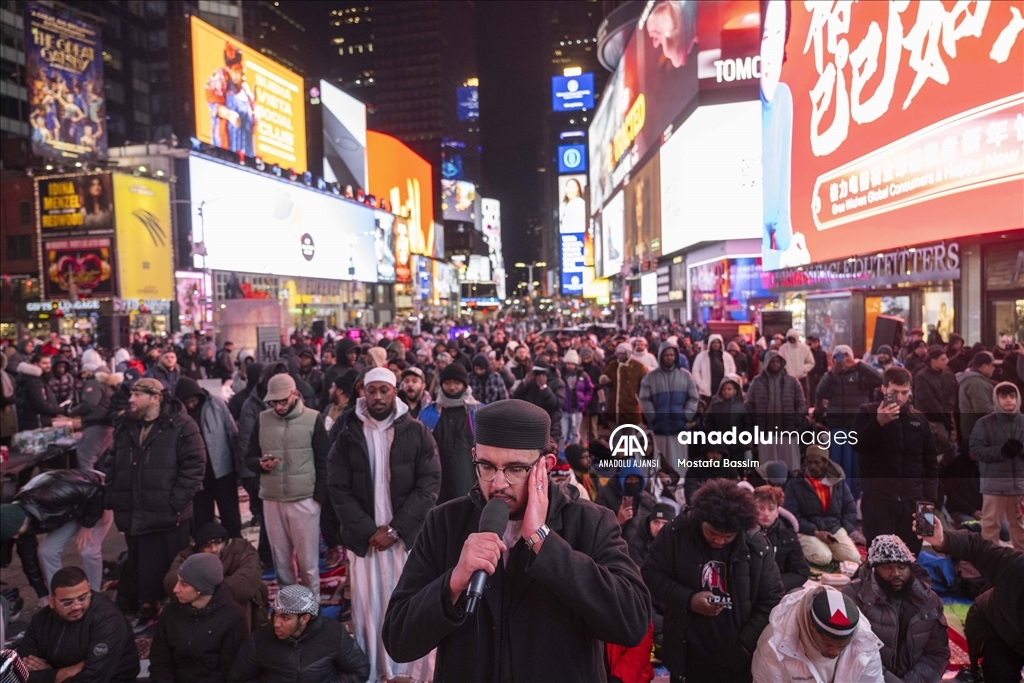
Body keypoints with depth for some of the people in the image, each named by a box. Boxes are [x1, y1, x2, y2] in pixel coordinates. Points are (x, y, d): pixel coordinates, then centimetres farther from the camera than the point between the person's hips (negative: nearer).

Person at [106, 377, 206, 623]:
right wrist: (112, 499, 7)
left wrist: (176, 502, -18)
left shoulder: (181, 426, -9)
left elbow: (194, 466, -14)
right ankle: (148, 608, 35)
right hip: (134, 515, 6)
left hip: (168, 516, -6)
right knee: (141, 570, 18)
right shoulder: (124, 429, 12)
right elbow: (113, 467, 19)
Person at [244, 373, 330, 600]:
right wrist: (260, 464, -13)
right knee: (280, 560, 13)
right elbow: (249, 457, 10)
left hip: (305, 500, -3)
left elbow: (323, 462, -2)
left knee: (307, 560, 5)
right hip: (271, 500, 3)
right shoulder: (262, 419, 4)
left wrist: (319, 497, -6)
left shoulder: (313, 419, -5)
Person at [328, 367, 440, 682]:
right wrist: (370, 531, -11)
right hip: (366, 538, 1)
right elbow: (339, 491, -1)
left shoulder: (417, 432, -2)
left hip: (408, 535, -1)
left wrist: (394, 529, -13)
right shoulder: (348, 436, 3)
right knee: (368, 609, 5)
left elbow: (429, 485, -7)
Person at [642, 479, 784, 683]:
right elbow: (651, 574, -3)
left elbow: (772, 599, -1)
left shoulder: (756, 545, -9)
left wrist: (747, 642, -8)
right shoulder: (676, 533, -11)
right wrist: (687, 600, -18)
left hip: (738, 656, 0)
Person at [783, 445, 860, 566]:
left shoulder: (838, 482, 8)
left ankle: (829, 548, 10)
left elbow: (851, 509, 11)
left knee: (854, 558, -19)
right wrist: (815, 532, -17)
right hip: (808, 532, -4)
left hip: (835, 529, 4)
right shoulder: (794, 484, -2)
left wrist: (844, 531, -5)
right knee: (823, 558, -30)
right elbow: (792, 515, -7)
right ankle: (806, 550, 4)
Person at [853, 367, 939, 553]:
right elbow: (857, 445, -13)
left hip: (912, 499, 3)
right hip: (878, 498, -3)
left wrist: (930, 497, 6)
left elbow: (930, 461, 14)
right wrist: (878, 422, -24)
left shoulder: (918, 418, 10)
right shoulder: (867, 412, 0)